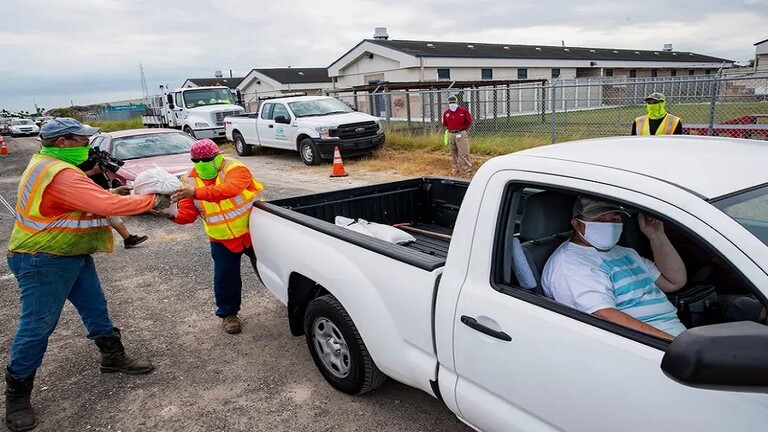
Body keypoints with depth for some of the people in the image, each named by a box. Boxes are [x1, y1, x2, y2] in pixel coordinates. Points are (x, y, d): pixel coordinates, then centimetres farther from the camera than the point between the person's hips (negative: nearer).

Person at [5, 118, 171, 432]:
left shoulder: (47, 162, 8)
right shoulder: (60, 176, -27)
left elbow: (87, 200, 13)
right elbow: (108, 206, -32)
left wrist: (109, 194, -3)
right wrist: (152, 201, -22)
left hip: (73, 256, 11)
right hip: (43, 262, -11)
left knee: (95, 308, 17)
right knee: (37, 326, 0)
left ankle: (113, 356, 33)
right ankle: (17, 393, 15)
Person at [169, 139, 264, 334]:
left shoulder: (235, 169, -21)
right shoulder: (191, 180, -5)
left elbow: (228, 190, -43)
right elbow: (187, 214, -10)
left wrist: (197, 192, -52)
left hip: (252, 232, -3)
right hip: (222, 241, 3)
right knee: (225, 278, 8)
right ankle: (228, 313, 30)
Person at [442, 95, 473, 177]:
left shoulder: (463, 111, -7)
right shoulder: (446, 113, 5)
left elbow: (470, 122, 2)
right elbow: (444, 124, 20)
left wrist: (463, 129, 4)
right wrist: (450, 129, 11)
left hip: (461, 134, -5)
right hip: (451, 135, 5)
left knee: (464, 154, -10)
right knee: (453, 154, 14)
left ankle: (468, 171, -7)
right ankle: (455, 170, 26)